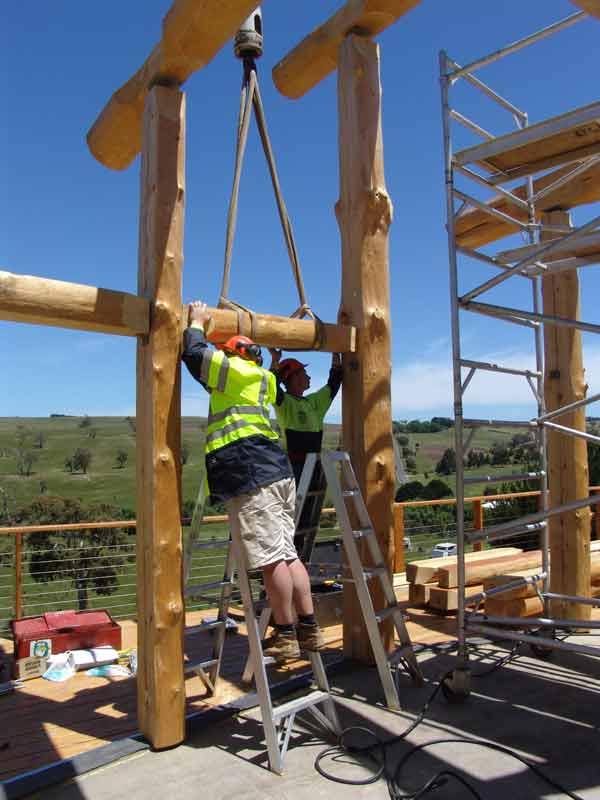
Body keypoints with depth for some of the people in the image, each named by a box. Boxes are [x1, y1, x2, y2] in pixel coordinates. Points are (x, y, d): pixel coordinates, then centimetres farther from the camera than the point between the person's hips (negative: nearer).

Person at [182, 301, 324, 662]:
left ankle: (285, 636, 3)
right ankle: (309, 628, 16)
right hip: (278, 470, 9)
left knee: (270, 557, -5)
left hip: (252, 476, -9)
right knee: (288, 554, 11)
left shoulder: (237, 371, 0)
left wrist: (197, 322, 12)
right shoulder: (262, 379, 24)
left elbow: (194, 353, -7)